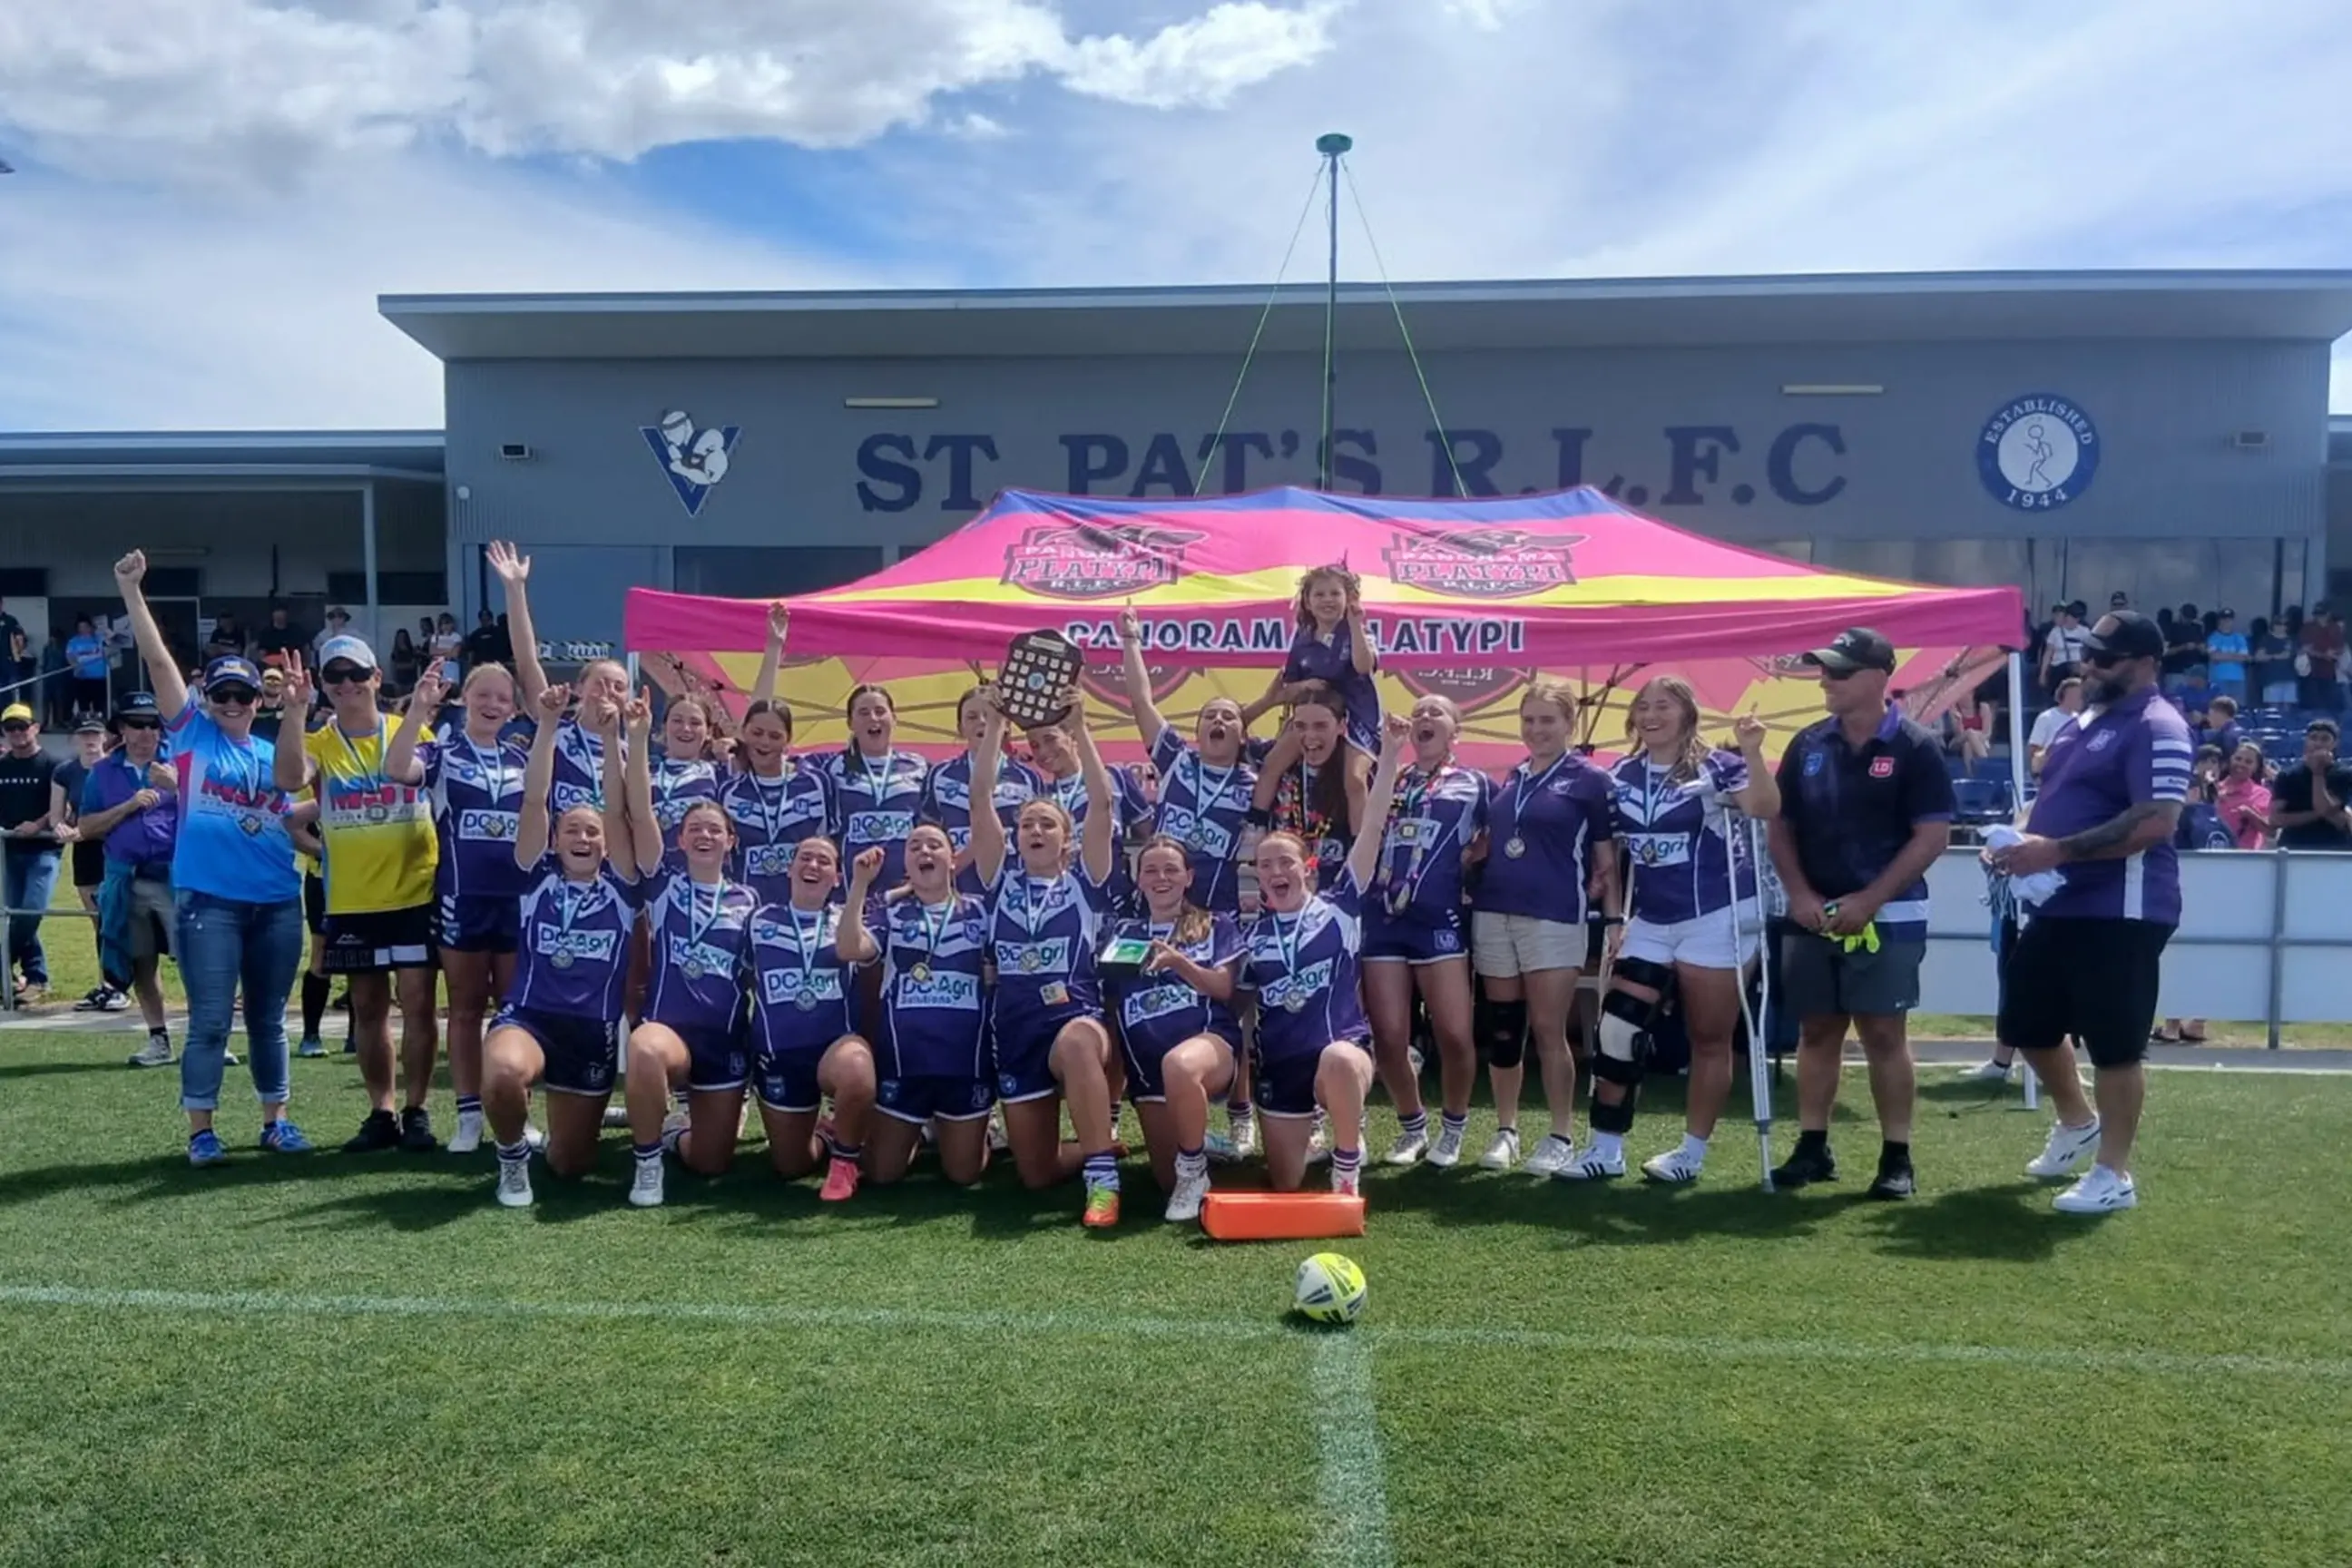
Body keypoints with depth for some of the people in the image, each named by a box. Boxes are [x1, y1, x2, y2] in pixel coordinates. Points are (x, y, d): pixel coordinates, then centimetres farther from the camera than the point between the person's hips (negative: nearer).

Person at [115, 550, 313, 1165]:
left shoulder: (274, 755, 12)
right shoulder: (192, 734, 1)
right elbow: (158, 660, -6)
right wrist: (132, 592, -12)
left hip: (277, 902, 4)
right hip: (209, 900, -4)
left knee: (268, 1017, 12)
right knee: (210, 1020, -1)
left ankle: (275, 1121, 22)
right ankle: (201, 1130, 9)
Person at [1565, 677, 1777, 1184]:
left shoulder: (1715, 767, -7)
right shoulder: (1621, 777, 9)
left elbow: (1765, 809, -24)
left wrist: (1752, 754, -37)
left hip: (1715, 919, -5)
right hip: (1651, 922, 5)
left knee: (1709, 1039, 4)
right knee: (1617, 1031, 0)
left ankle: (1692, 1152, 17)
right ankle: (1605, 1150, 9)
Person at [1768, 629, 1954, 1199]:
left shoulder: (1913, 748, -7)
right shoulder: (1808, 745, 7)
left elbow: (1933, 836, -10)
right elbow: (1779, 826, 11)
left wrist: (1868, 900, -16)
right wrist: (1800, 894, -3)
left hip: (1886, 918, -4)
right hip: (1812, 916, 5)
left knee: (1884, 1033, -2)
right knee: (1817, 1031, 10)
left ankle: (1897, 1157, 7)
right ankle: (1812, 1147, 19)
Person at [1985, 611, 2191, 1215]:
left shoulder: (2156, 727, -14)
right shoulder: (2085, 723, 16)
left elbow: (2155, 822, -24)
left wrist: (2056, 850, -25)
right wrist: (2019, 841, 4)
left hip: (2122, 911, -10)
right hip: (2060, 904, 10)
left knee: (2114, 1045, -1)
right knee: (2025, 1024, 17)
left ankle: (2114, 1175, 12)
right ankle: (2076, 1123, 41)